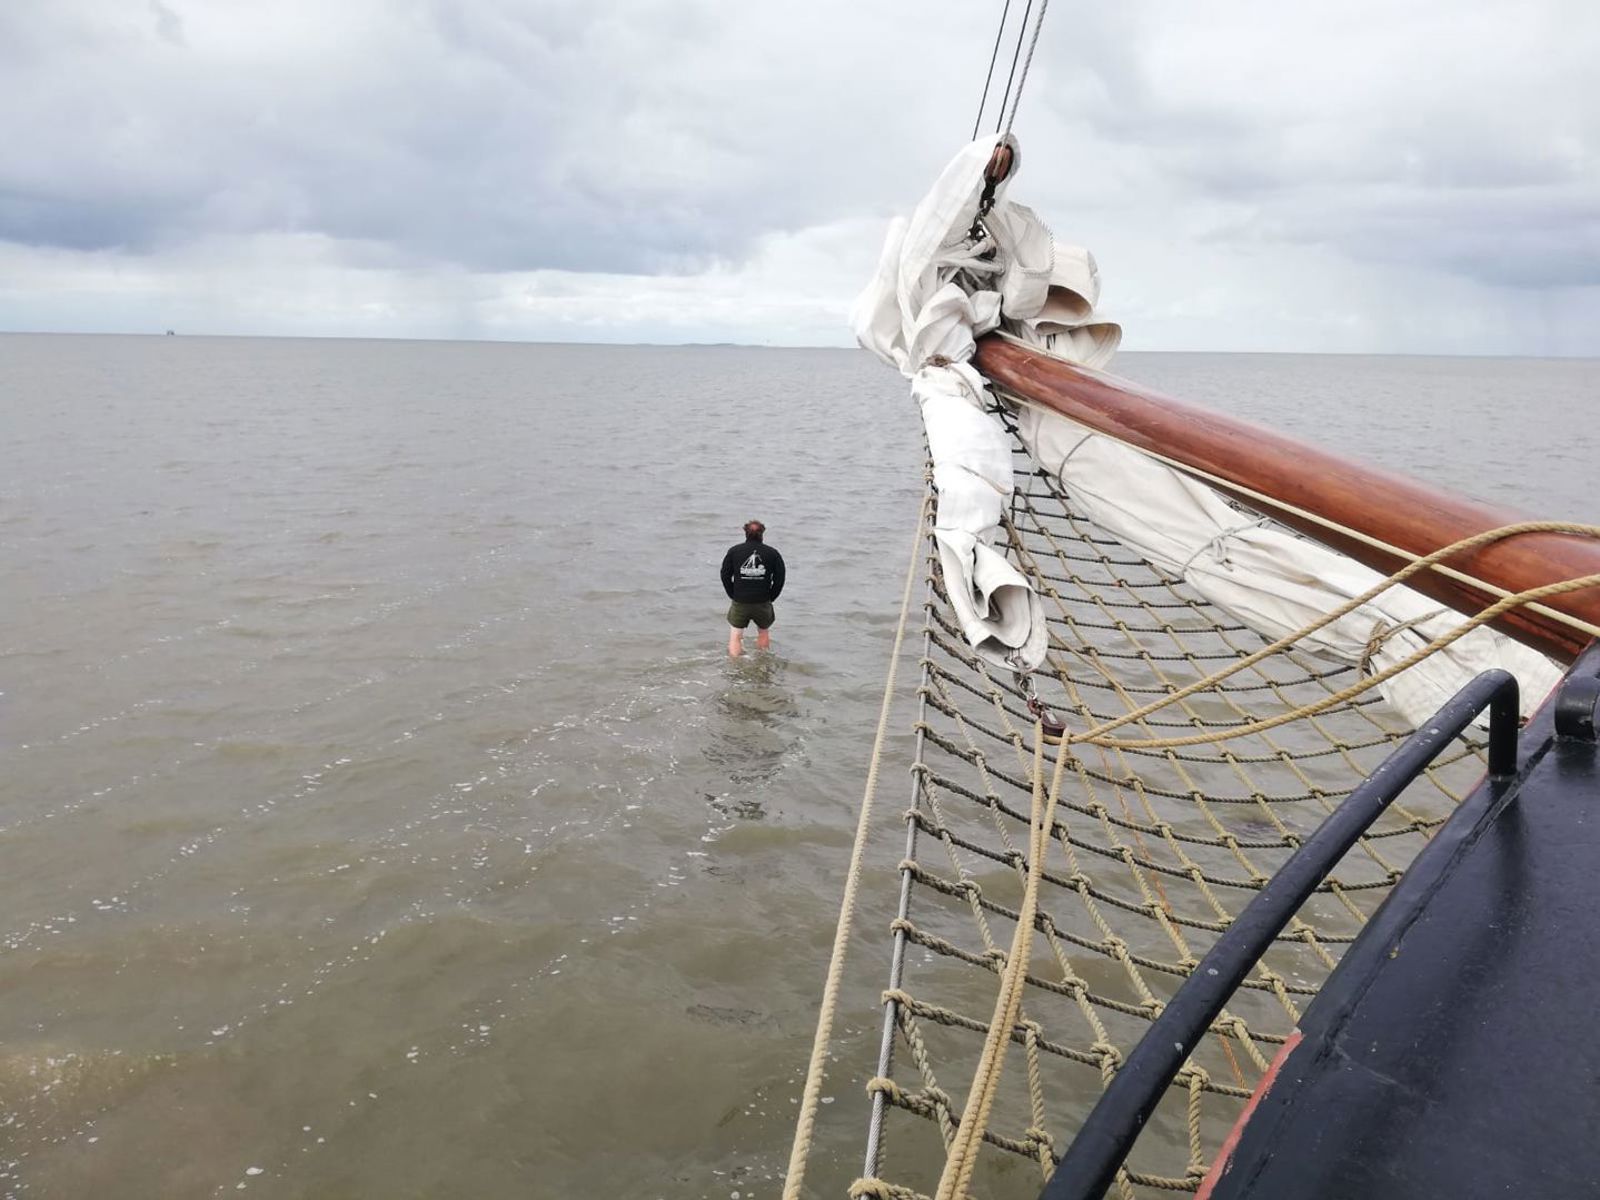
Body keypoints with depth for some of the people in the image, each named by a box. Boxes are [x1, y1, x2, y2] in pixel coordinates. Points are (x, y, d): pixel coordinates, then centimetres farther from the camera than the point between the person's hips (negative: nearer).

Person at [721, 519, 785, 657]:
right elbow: (779, 579, -2)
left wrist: (734, 596, 8)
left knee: (736, 633, 10)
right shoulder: (772, 553, -1)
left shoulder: (734, 551, 1)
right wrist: (769, 598, 7)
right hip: (763, 603, 0)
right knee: (764, 630, 21)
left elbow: (725, 576, 2)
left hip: (739, 603, 0)